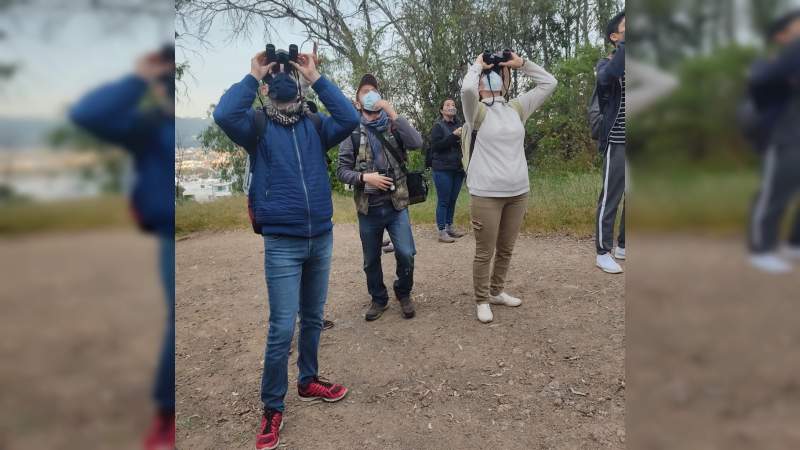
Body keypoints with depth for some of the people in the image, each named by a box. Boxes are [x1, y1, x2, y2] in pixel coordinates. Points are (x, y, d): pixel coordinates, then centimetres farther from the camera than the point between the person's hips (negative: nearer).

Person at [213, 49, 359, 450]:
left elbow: (350, 119, -12)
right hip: (281, 243, -3)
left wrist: (316, 77, -7)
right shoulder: (258, 127, -2)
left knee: (313, 320, 18)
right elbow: (224, 115, -21)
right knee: (282, 328, -2)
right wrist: (252, 76, -9)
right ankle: (272, 407, 16)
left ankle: (309, 381, 38)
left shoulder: (315, 126, 5)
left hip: (321, 238, 4)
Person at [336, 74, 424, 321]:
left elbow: (417, 143, -17)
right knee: (371, 260, 11)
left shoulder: (394, 125, 3)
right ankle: (379, 299, 33)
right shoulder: (352, 132, 0)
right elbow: (342, 170, -1)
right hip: (368, 207, 0)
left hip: (396, 204, 0)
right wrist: (364, 177, -19)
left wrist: (392, 113, -18)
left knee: (406, 254, -6)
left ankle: (404, 294, 21)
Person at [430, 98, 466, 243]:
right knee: (443, 201, -4)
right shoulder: (438, 126, -3)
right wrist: (453, 136, -20)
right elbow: (435, 146, -15)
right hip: (442, 170, -6)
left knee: (453, 200, 10)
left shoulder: (458, 125, 14)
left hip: (457, 169, 6)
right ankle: (442, 232, 0)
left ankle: (449, 227, 21)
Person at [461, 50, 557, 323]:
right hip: (486, 194, -5)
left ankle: (497, 292, 33)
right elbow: (466, 89, -23)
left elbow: (549, 83, 14)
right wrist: (478, 65, -4)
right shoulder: (478, 112, -1)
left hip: (518, 193, 5)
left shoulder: (517, 108, 13)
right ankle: (482, 301, 16)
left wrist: (521, 63, 10)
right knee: (485, 252, 2)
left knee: (506, 249, 16)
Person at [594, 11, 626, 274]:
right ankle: (603, 253, 5)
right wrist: (624, 44, -22)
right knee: (610, 199, -3)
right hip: (617, 144, -7)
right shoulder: (607, 63, -3)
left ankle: (622, 246, 24)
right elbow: (608, 76, -29)